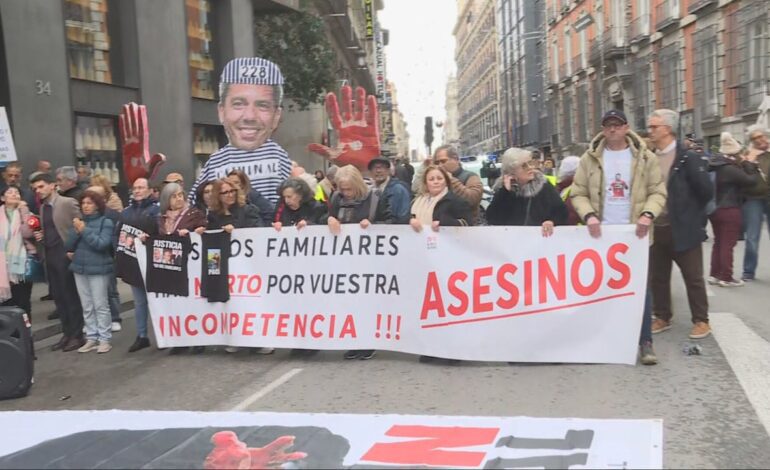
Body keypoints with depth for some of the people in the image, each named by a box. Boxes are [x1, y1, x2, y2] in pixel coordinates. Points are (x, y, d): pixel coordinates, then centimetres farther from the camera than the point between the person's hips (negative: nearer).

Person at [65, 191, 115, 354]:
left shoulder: (106, 222, -4)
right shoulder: (78, 221, 9)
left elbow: (102, 244, -16)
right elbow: (68, 245, 5)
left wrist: (84, 230, -18)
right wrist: (76, 231, -11)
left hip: (98, 269, -5)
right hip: (79, 268, 5)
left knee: (100, 305, -2)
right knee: (87, 307, 9)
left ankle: (105, 339, 4)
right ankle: (91, 338, 16)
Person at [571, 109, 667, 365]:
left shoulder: (644, 157, 2)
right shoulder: (590, 158, 3)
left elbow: (658, 191, 1)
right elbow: (578, 194, 3)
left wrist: (648, 214, -16)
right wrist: (589, 216, -14)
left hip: (634, 233, -1)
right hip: (601, 233, 1)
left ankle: (645, 342, 9)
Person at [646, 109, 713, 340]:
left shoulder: (689, 158, -10)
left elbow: (706, 191, -9)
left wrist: (691, 212, 0)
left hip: (683, 229, -5)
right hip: (656, 229, 5)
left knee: (693, 278, 5)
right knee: (658, 277, 13)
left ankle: (701, 321, 16)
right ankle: (662, 317, 27)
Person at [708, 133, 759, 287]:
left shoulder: (716, 167, 7)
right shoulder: (730, 169, -21)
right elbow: (751, 180, -16)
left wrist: (744, 164, 8)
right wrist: (750, 163, -5)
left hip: (715, 209, 9)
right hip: (729, 210, -9)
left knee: (718, 243, 15)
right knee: (727, 245, -3)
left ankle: (714, 274, 18)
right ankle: (726, 278, 1)